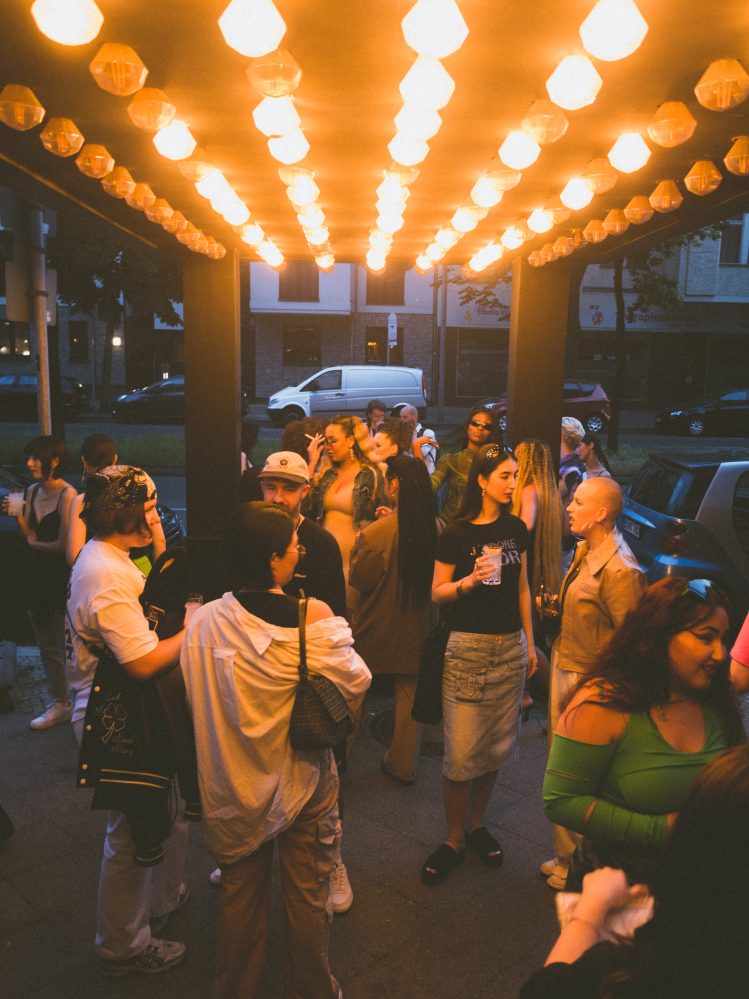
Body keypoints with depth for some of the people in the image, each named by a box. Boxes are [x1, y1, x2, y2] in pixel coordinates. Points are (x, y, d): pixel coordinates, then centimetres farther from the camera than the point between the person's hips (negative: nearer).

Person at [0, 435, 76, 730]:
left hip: (60, 580, -7)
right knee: (47, 646, 14)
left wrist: (35, 543, -1)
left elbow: (63, 544, -17)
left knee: (63, 645, 4)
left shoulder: (67, 495, -16)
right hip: (36, 578, 7)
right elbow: (29, 535, 8)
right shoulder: (32, 491, 7)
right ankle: (59, 703, 27)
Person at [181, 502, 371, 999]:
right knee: (308, 895, 19)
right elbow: (357, 682, -10)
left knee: (241, 896, 23)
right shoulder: (314, 617, -24)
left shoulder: (204, 621, -16)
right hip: (303, 783, -2)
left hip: (234, 786, 3)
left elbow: (195, 699, -2)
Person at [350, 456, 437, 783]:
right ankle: (403, 764, 28)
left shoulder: (376, 532, -26)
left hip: (376, 629, -3)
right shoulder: (437, 529, -12)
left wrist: (359, 545, -1)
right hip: (417, 628, 3)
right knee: (410, 693, 18)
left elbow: (358, 579, -13)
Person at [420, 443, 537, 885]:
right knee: (462, 750, -3)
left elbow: (522, 588, 14)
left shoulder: (515, 528, 6)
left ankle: (477, 825, 29)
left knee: (498, 745, 11)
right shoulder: (457, 534, -8)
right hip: (468, 647, -4)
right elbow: (437, 593, -2)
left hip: (510, 647, 5)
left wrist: (530, 642, 14)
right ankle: (454, 840, 14)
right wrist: (469, 581, -21)